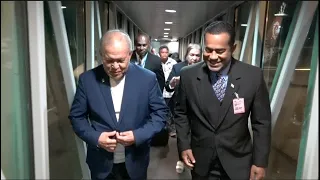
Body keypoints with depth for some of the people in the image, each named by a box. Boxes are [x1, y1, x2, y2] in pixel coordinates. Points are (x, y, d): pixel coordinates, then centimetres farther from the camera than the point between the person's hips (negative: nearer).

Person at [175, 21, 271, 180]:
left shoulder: (253, 76, -13)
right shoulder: (188, 75, -10)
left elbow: (261, 122, -5)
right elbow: (181, 113, 3)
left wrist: (260, 162, -4)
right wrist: (184, 145, -3)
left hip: (238, 162, 0)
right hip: (201, 161, 1)